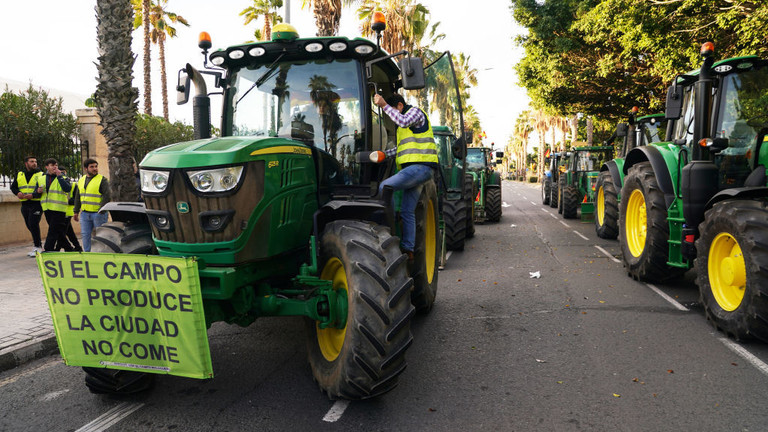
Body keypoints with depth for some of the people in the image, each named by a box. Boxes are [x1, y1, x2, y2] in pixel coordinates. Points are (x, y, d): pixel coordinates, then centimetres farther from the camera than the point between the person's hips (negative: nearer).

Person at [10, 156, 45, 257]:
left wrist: (33, 195, -21)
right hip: (24, 204, 6)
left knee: (33, 224, -15)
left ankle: (37, 247, -8)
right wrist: (18, 193, -5)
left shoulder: (41, 175, 0)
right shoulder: (19, 175, 14)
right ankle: (38, 244, 24)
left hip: (36, 204, -6)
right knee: (29, 226, 11)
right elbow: (13, 187, 17)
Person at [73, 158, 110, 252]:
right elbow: (77, 197, 21)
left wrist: (101, 211, -18)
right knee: (85, 235, 8)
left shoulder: (102, 180, -6)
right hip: (85, 213, 6)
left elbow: (106, 196, -12)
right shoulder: (81, 180, 14)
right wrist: (76, 211, 18)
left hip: (98, 213, -6)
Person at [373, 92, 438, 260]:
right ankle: (408, 249, 3)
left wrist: (384, 105, -18)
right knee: (407, 211, 4)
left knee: (385, 187, -19)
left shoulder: (416, 111, 2)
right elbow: (403, 147, 34)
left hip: (421, 166, -10)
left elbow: (404, 122, -20)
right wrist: (384, 154, 20)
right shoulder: (403, 127, 28)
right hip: (414, 168, 10)